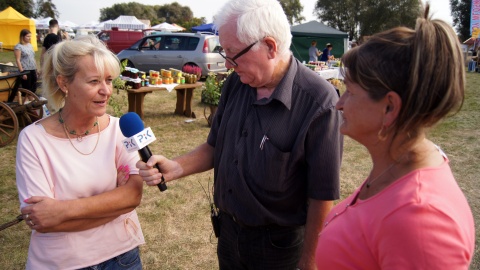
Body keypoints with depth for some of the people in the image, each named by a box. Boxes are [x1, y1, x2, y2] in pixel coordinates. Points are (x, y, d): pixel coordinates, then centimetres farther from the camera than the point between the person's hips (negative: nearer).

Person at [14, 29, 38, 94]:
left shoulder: (30, 45, 13)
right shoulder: (18, 47, -8)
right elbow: (18, 60, -12)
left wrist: (36, 69, 15)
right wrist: (22, 72, -17)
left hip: (33, 70, 7)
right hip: (25, 70, -7)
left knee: (33, 88, 9)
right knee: (26, 88, -2)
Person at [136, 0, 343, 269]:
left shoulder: (319, 103, -25)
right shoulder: (236, 83, -5)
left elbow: (322, 195, -19)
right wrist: (175, 168, -11)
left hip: (277, 243, -5)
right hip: (228, 229, 5)